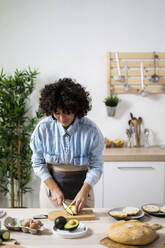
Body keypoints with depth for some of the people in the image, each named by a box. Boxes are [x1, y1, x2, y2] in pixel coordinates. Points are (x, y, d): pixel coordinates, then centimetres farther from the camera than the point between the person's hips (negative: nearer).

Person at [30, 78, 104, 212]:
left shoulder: (91, 130, -16)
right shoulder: (43, 128, -12)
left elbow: (96, 166, -9)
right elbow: (38, 163, -5)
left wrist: (84, 191, -21)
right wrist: (54, 189, -12)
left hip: (81, 186, 0)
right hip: (51, 183, 1)